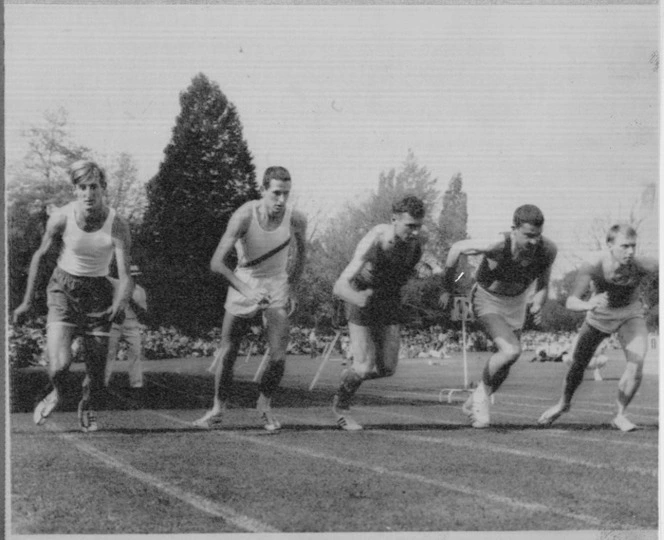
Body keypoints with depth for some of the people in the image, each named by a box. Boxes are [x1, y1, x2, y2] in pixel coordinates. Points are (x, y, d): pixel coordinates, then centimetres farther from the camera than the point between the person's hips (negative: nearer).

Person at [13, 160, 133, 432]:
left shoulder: (117, 226, -19)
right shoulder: (61, 218, -17)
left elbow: (125, 276, -23)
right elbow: (40, 256, -1)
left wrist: (120, 303, -45)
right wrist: (27, 301, 2)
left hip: (98, 290, 1)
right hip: (63, 288, -1)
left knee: (97, 368, 2)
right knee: (59, 364, -20)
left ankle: (87, 409, 36)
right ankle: (56, 392, 17)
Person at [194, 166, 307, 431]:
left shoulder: (296, 219, -17)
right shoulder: (244, 216, -25)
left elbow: (301, 252, 7)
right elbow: (216, 262, -30)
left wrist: (291, 289, 5)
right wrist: (246, 290, -41)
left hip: (277, 284, 1)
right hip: (244, 282, -1)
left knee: (278, 357, -8)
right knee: (227, 352, 2)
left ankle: (265, 405, 18)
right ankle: (218, 408, 23)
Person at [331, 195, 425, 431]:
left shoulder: (416, 242, -17)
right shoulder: (373, 242, -34)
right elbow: (339, 287, -43)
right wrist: (358, 299, -60)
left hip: (390, 298, 5)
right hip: (361, 295, -5)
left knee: (387, 368, 0)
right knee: (364, 368, -12)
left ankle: (350, 375, 32)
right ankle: (341, 406, 17)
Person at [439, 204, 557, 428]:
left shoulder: (548, 250, -23)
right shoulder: (497, 245, -35)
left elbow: (543, 285, -5)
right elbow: (457, 248, -19)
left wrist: (537, 305, -27)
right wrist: (447, 289, -9)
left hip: (516, 302, 5)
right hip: (488, 300, -5)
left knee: (502, 369, 12)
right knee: (511, 351, -27)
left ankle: (473, 403, 39)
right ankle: (482, 394, -1)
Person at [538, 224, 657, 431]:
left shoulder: (641, 265, -36)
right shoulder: (593, 265, -36)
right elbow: (571, 302, -37)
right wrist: (588, 305, -58)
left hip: (630, 315, 0)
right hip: (599, 315, 0)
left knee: (636, 363, -22)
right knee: (578, 365, 10)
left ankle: (620, 415, 0)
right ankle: (563, 403, 41)